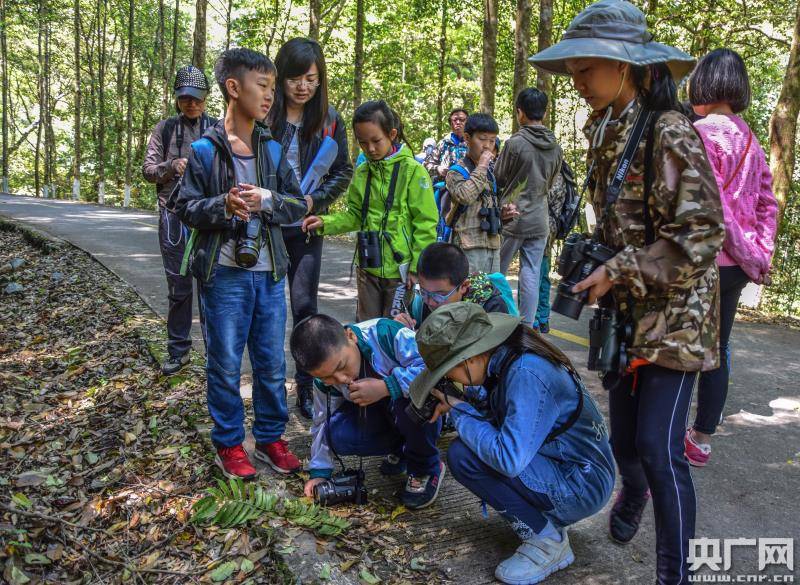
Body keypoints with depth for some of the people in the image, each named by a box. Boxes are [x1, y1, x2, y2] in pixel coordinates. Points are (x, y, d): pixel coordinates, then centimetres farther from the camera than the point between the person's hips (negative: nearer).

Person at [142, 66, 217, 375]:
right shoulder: (165, 128, 9)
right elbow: (148, 169, 6)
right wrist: (172, 167, -13)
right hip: (174, 213, 1)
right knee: (178, 285, 6)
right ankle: (178, 350, 17)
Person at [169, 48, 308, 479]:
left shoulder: (273, 149, 8)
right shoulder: (204, 150, -3)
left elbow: (297, 205, 6)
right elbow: (184, 206, -2)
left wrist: (268, 199, -14)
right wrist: (224, 205, -20)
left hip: (269, 272, 4)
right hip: (224, 272, -4)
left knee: (272, 362, 11)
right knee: (225, 363, 5)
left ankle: (270, 438, 28)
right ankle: (228, 444, 22)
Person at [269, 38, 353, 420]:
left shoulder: (329, 121, 0)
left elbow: (343, 171, 6)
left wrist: (314, 200, -7)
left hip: (305, 227, 1)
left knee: (305, 305, 0)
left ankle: (306, 389, 11)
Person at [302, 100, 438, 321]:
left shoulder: (412, 170, -9)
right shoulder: (362, 172, 6)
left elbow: (426, 223, -10)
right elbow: (355, 215, 12)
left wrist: (417, 267, -12)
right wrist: (325, 223, -6)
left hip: (400, 267, -5)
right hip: (368, 266, 5)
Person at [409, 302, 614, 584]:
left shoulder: (526, 373, -28)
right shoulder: (505, 360, -2)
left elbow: (509, 458, -33)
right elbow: (506, 423, 11)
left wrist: (460, 412, -19)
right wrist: (458, 411, -3)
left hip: (582, 486, -9)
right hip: (560, 464, 9)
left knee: (463, 454, -20)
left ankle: (546, 541, -4)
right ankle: (549, 520, 11)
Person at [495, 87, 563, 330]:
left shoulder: (515, 143, -13)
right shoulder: (556, 147, 5)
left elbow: (498, 179, -1)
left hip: (511, 218, -4)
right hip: (539, 221, 4)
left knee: (496, 274, 8)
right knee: (532, 276, 6)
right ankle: (526, 327, 8)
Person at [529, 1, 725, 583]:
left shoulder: (669, 132, -16)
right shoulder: (605, 132, 9)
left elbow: (700, 236, -20)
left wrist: (619, 272, -19)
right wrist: (593, 263, 6)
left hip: (674, 314, -7)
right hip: (625, 311, 7)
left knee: (659, 447, -9)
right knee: (625, 434, 17)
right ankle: (634, 495, 48)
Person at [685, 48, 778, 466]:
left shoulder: (701, 134, -14)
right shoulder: (750, 141, 12)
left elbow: (711, 207, -20)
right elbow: (768, 205, 11)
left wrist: (751, 258, -12)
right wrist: (761, 256, 8)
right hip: (737, 267, 8)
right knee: (717, 347, 16)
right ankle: (703, 438, 28)